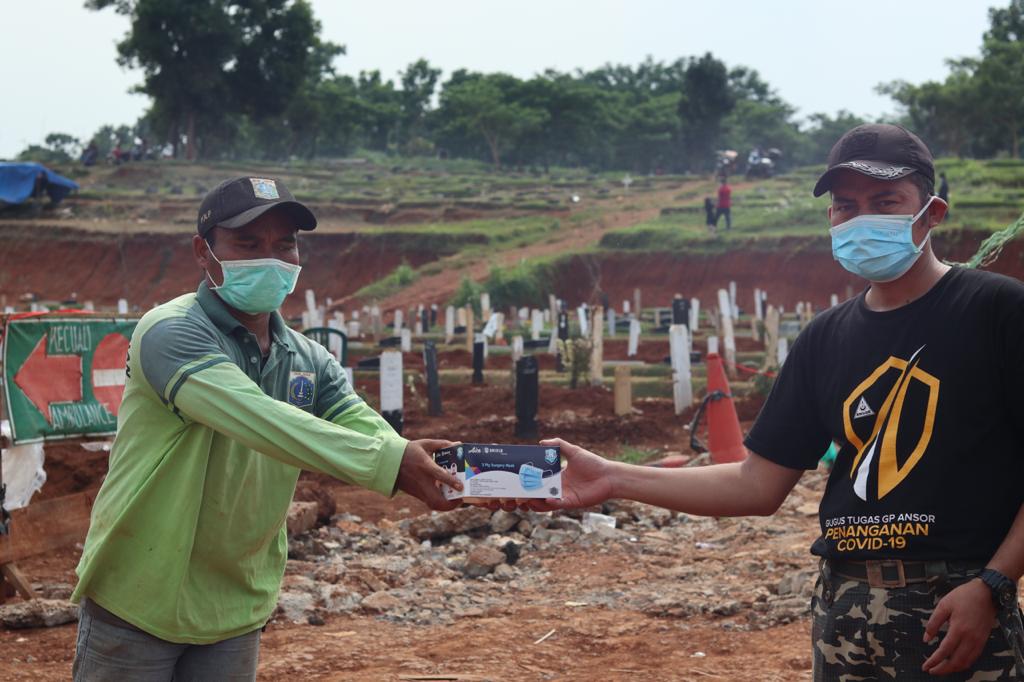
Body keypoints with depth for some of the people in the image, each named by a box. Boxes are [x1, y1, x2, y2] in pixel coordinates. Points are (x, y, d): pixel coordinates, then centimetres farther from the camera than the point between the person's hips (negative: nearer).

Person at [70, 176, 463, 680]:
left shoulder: (309, 363, 5)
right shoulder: (171, 333, -17)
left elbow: (371, 435, -9)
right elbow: (258, 420, -32)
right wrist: (388, 463, -40)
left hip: (235, 615, 6)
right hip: (138, 601, -6)